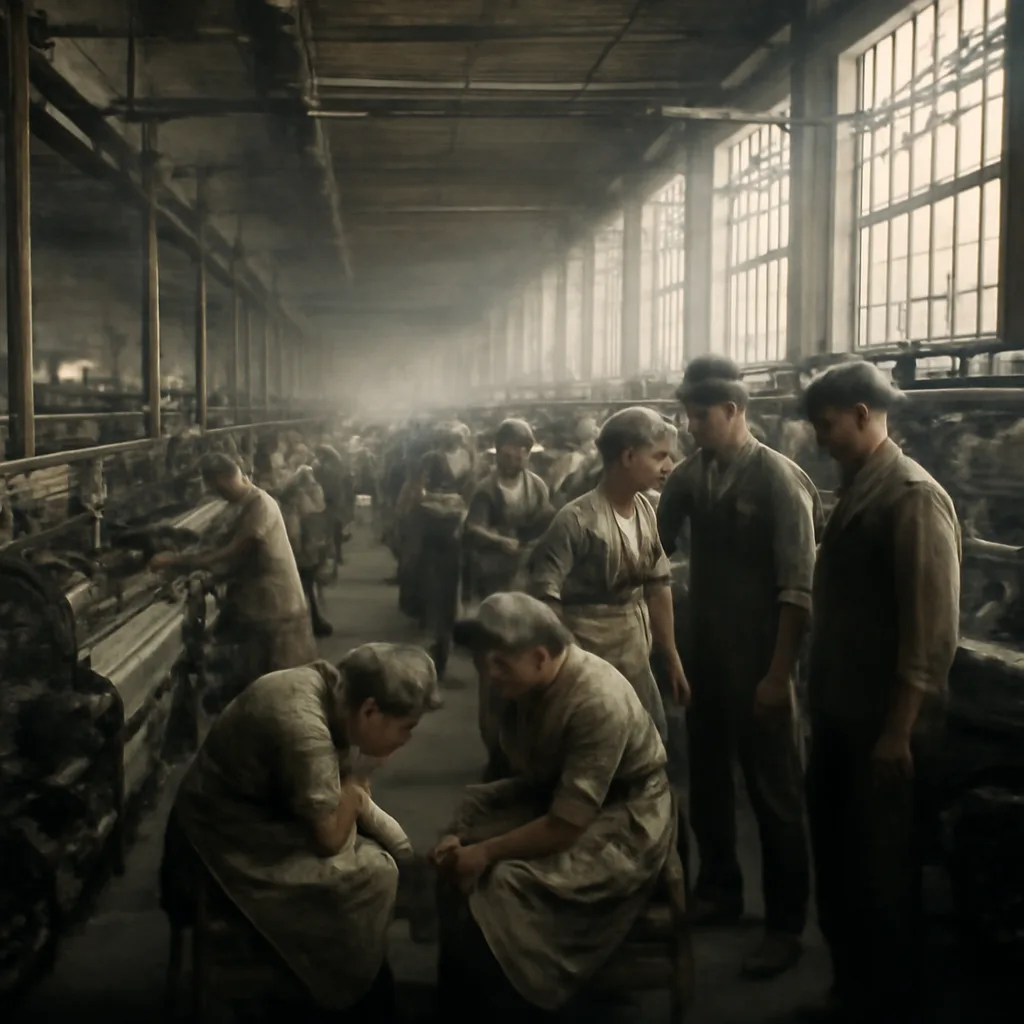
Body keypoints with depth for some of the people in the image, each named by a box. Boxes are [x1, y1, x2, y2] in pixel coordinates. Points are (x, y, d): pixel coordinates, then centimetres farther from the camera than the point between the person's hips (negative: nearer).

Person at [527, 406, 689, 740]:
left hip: (637, 666, 7)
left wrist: (672, 658, 16)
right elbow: (543, 597, -20)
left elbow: (657, 586, 11)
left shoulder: (645, 510, 2)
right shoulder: (578, 520, -20)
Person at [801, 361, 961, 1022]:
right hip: (843, 718, 8)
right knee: (837, 862, 19)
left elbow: (932, 629, -21)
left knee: (881, 874, 6)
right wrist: (824, 704, 12)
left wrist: (898, 731, -19)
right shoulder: (856, 491, 9)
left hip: (886, 727, -8)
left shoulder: (914, 497, -18)